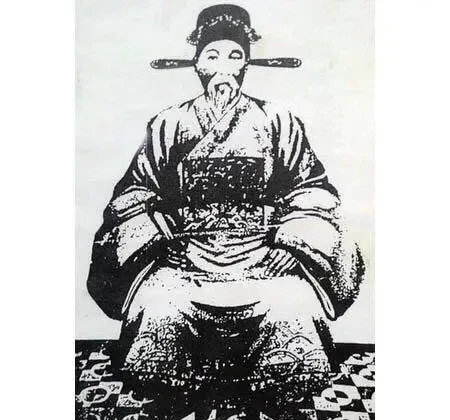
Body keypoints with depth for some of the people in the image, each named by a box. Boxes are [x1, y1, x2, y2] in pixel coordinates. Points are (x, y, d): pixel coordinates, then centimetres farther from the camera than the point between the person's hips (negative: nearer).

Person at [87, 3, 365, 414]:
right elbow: (134, 194, 11)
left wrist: (292, 246, -5)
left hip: (266, 255, 0)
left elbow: (314, 192, 9)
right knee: (160, 314, -26)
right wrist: (154, 246, -4)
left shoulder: (280, 122, 14)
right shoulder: (168, 124, 15)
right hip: (182, 256, 1)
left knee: (290, 315, -27)